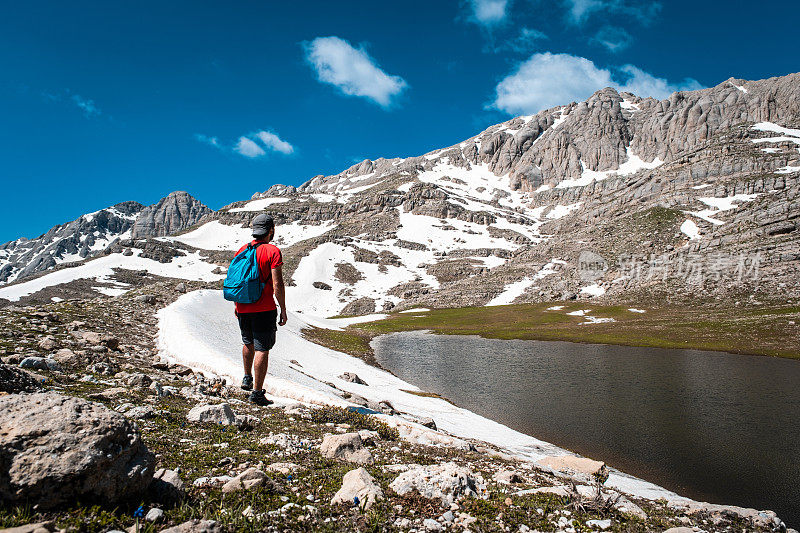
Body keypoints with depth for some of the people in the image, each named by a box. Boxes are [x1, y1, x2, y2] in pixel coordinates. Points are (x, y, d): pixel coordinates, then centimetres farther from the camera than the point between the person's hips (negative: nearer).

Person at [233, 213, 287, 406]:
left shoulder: (242, 250, 7)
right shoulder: (273, 251, -11)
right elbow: (277, 284, -15)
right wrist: (283, 309, -7)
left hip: (243, 308, 6)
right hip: (264, 309, -6)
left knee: (248, 343, 26)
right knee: (262, 349, -1)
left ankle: (247, 378, 39)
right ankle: (257, 392, 1)